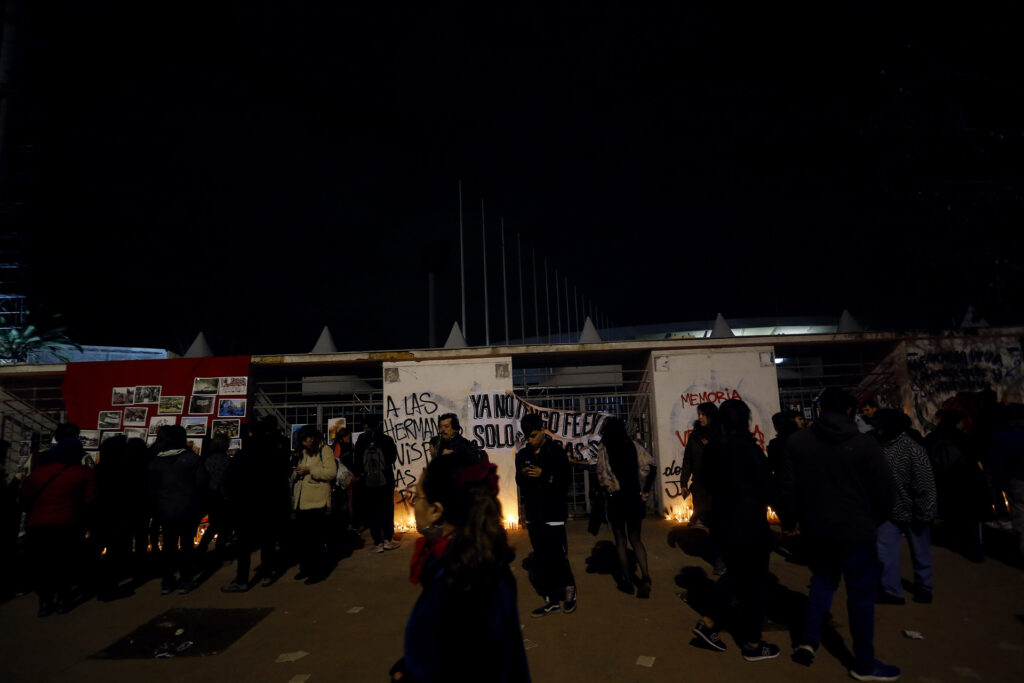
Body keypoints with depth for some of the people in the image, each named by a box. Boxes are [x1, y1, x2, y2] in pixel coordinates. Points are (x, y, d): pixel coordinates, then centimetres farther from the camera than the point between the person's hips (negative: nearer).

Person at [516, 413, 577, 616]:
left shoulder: (556, 452, -7)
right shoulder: (522, 455, 7)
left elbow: (565, 479, -9)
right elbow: (519, 482, 13)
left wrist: (543, 475, -21)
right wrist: (523, 476, -10)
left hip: (554, 514, -5)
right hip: (533, 515, 5)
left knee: (558, 556, -4)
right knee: (541, 558, 9)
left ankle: (569, 588, 22)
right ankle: (551, 600, 20)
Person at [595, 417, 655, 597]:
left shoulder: (604, 449, -7)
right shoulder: (633, 446, 1)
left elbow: (602, 475, -14)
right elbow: (650, 469, -5)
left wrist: (608, 489, 3)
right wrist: (645, 491, 1)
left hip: (616, 499, -3)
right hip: (635, 498, 3)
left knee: (620, 539, 12)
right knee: (635, 538, 14)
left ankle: (627, 580, 17)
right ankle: (645, 577, -2)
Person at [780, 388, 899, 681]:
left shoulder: (797, 441, -6)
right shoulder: (864, 443, -13)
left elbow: (787, 486, -3)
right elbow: (883, 489, -8)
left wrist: (798, 517, 12)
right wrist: (876, 520, 11)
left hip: (815, 528, 3)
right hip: (856, 530, -3)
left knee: (823, 579, 23)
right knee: (861, 593, 10)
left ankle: (809, 641, 18)